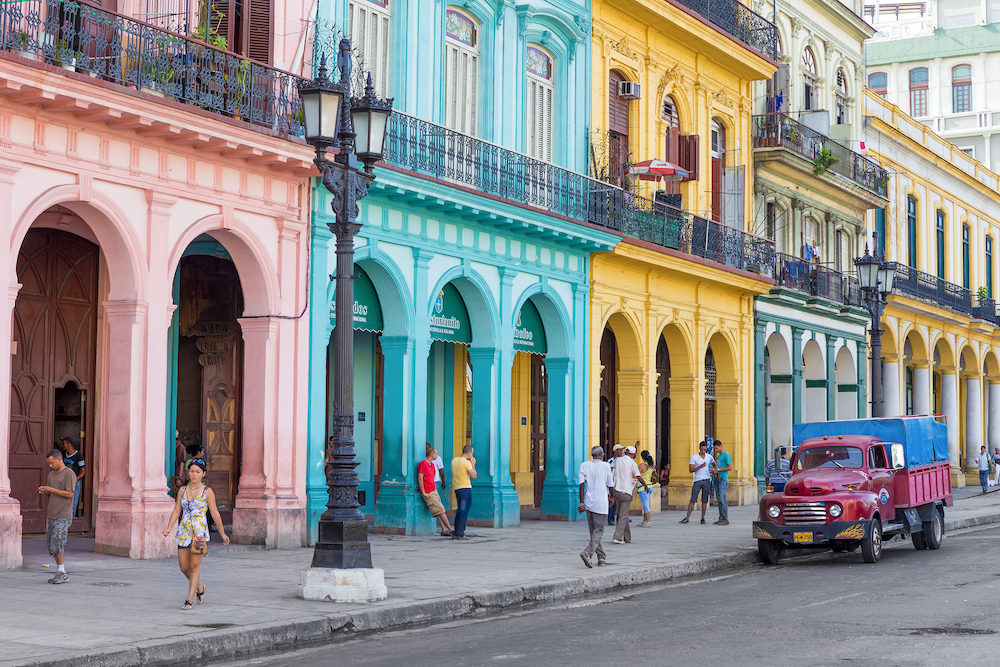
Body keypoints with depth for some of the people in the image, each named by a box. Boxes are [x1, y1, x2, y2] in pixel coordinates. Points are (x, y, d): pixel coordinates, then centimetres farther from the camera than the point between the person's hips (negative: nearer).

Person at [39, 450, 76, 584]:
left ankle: (61, 572, -6)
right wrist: (43, 491, 0)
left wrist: (51, 489, -16)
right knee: (50, 544, 4)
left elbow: (70, 494, -14)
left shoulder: (69, 474, -7)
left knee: (57, 543, -14)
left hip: (63, 516, -8)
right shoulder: (51, 474, 16)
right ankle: (61, 573, 10)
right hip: (51, 515, 8)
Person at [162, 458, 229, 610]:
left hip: (199, 532, -4)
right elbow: (176, 511, 10)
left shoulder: (207, 492, -1)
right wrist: (168, 528, -2)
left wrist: (222, 533, 4)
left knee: (194, 566, -7)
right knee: (183, 567, 5)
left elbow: (215, 514, 1)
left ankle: (190, 599, -2)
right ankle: (200, 587, 31)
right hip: (184, 531, 4)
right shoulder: (182, 490, 10)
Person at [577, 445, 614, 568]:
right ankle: (588, 552, -23)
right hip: (601, 502, -4)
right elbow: (611, 486, 3)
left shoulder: (584, 465, 3)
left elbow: (582, 484, -4)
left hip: (589, 502, 4)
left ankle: (601, 557, 19)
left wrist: (581, 503, -4)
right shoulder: (606, 466, -3)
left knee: (593, 531, 14)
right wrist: (610, 496, 24)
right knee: (598, 531, -2)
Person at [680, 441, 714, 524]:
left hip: (707, 481, 2)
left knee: (704, 500, 4)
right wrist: (700, 466, -21)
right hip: (697, 481, -2)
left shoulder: (709, 457, 8)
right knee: (693, 500, -5)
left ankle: (703, 518, 10)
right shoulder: (694, 458, -2)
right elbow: (690, 470, -8)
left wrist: (712, 470, 4)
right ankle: (687, 517, -3)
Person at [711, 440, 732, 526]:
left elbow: (730, 467, -15)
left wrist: (718, 469, -15)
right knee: (719, 499, 6)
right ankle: (721, 519, 8)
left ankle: (725, 519, -12)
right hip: (717, 479, 9)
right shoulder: (718, 456, 21)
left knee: (722, 499, -12)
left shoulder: (726, 455, -7)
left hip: (723, 480, -9)